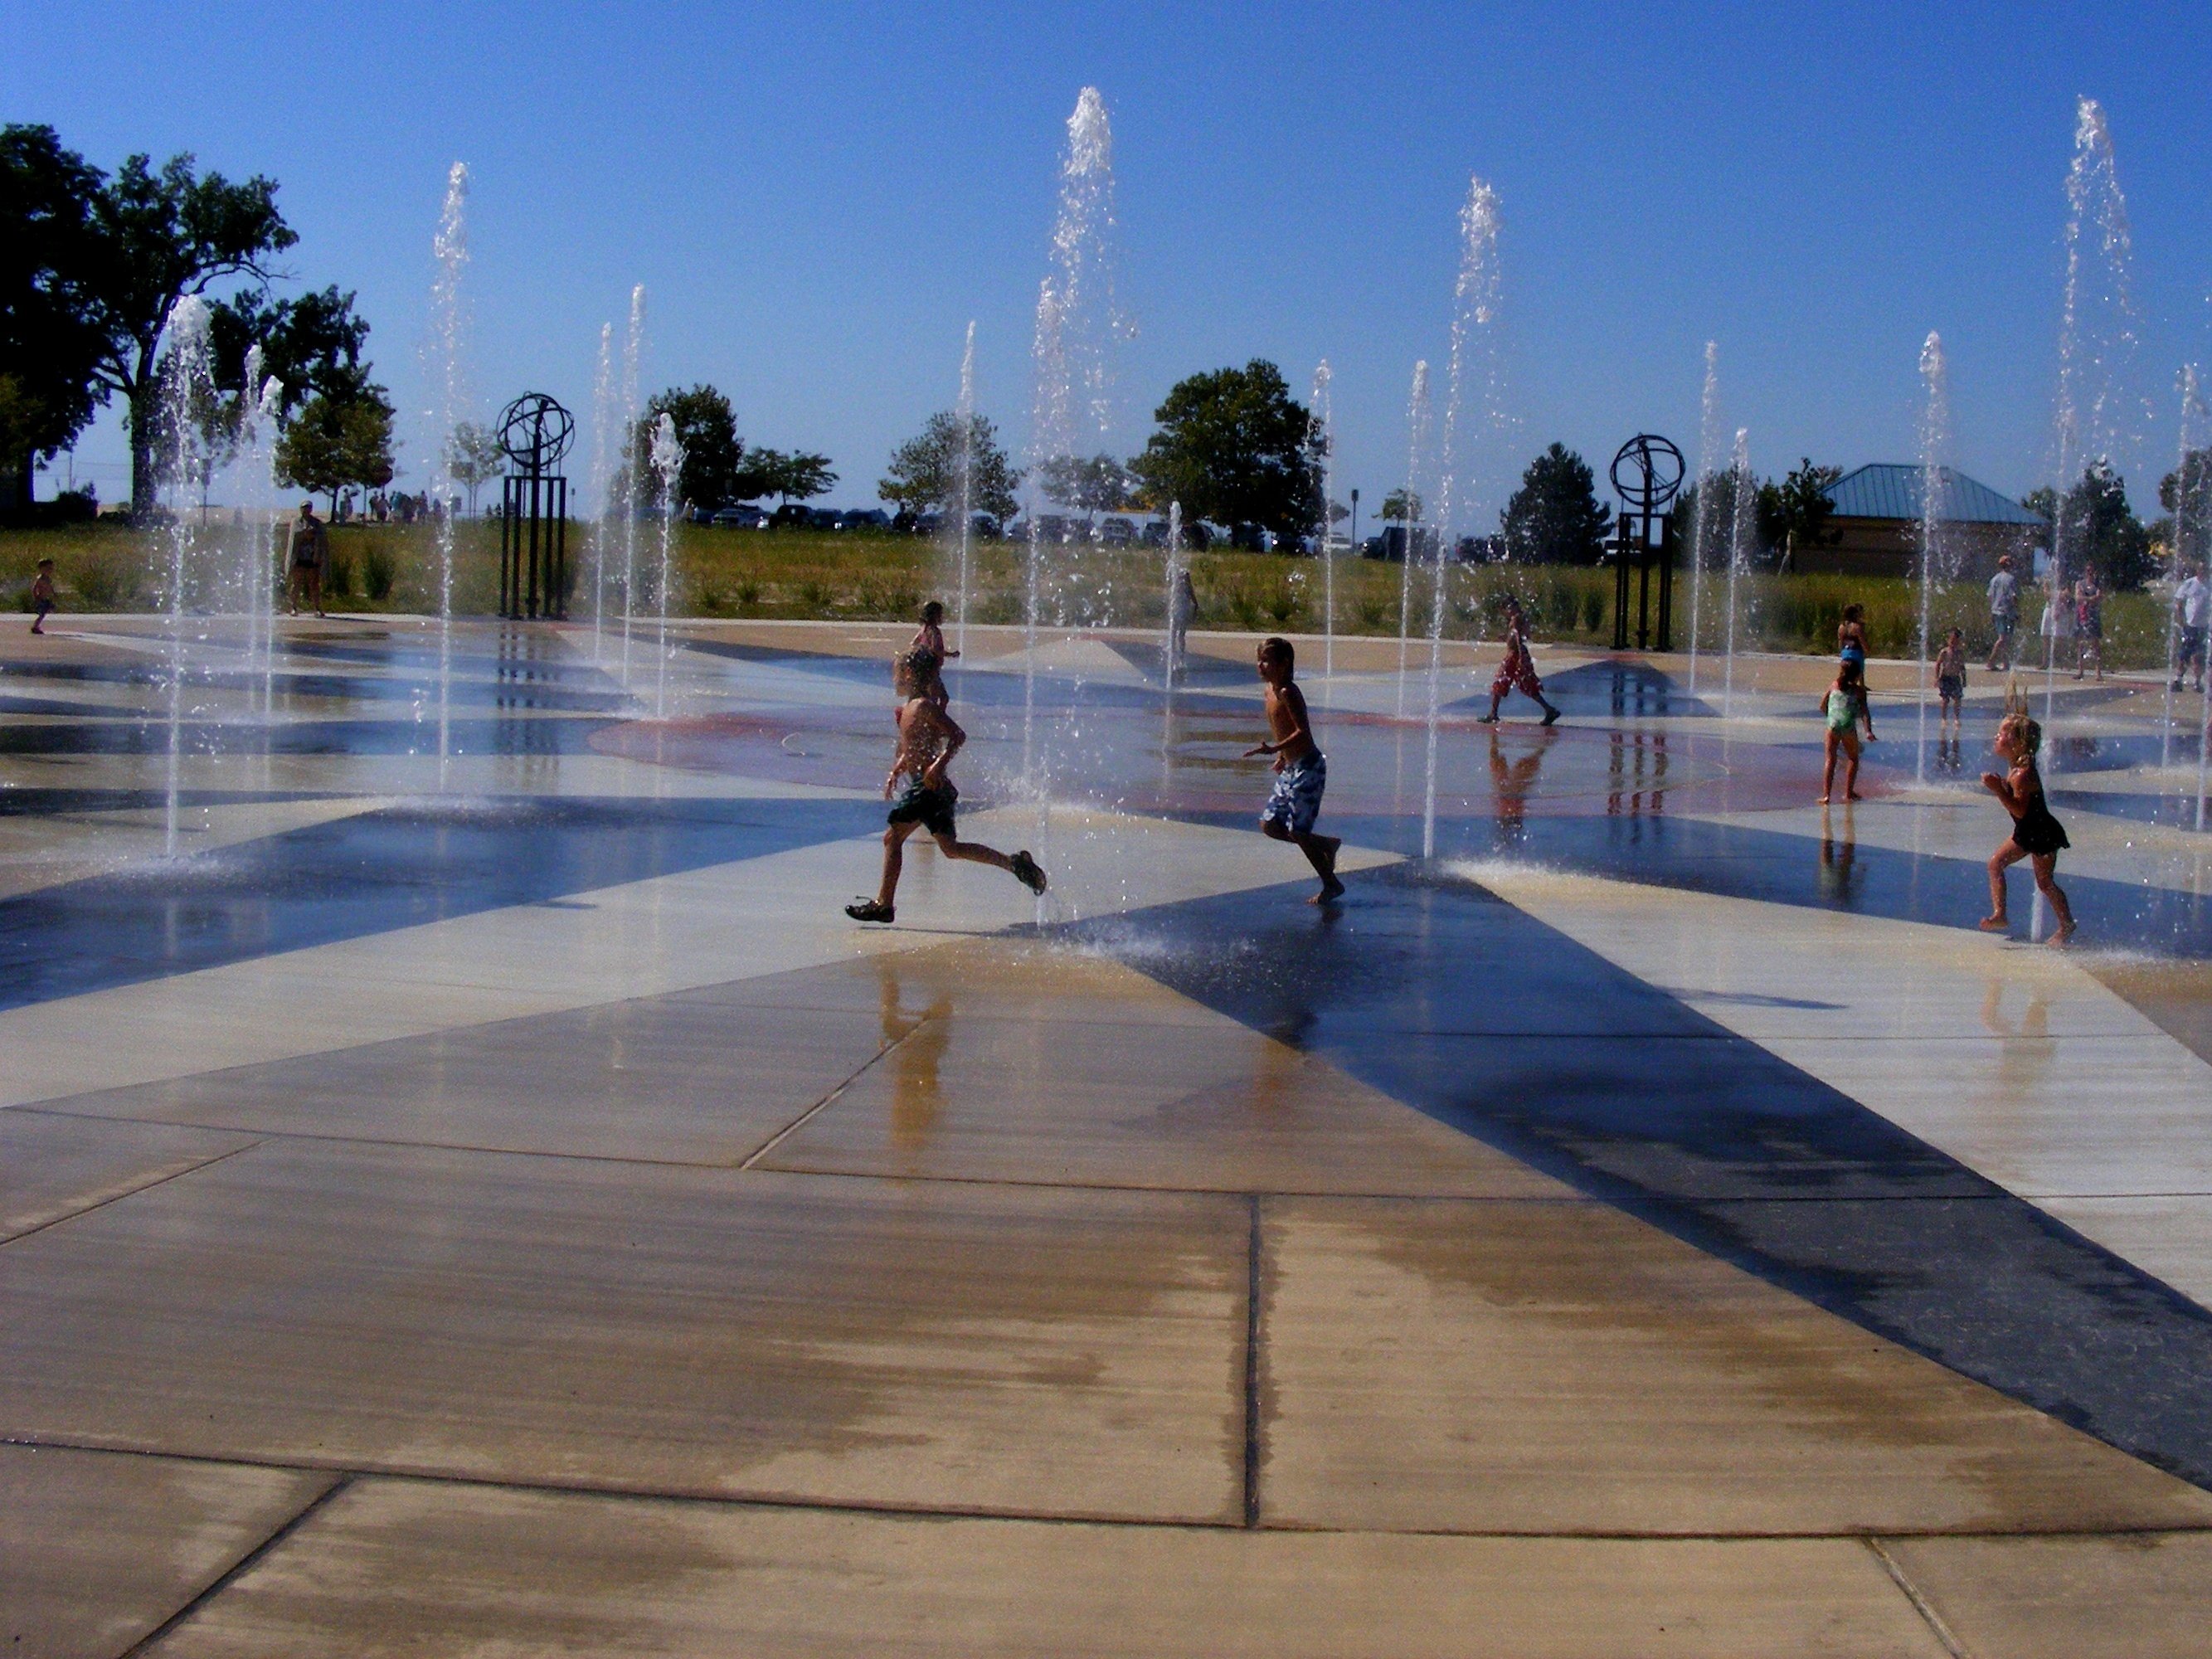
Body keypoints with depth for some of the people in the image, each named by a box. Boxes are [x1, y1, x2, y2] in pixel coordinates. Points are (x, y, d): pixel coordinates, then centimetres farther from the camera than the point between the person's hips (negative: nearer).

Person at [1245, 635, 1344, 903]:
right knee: (1269, 824, 10)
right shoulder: (1270, 691, 9)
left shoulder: (1288, 692, -18)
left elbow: (1303, 732, -27)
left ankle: (1332, 885, 10)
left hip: (1307, 768, -9)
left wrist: (1274, 749, -36)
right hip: (1290, 768, 9)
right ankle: (1326, 844, 25)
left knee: (1297, 831, -5)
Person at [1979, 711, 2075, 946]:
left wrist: (1998, 789, -36)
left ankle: (2067, 925, 18)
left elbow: (2020, 810, -32)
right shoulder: (2017, 769, 3)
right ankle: (1999, 915, 3)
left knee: (2045, 882, 1)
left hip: (2043, 834, -10)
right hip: (2026, 832, 10)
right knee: (1996, 862, 3)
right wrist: (2001, 785, -4)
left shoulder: (2024, 774, -27)